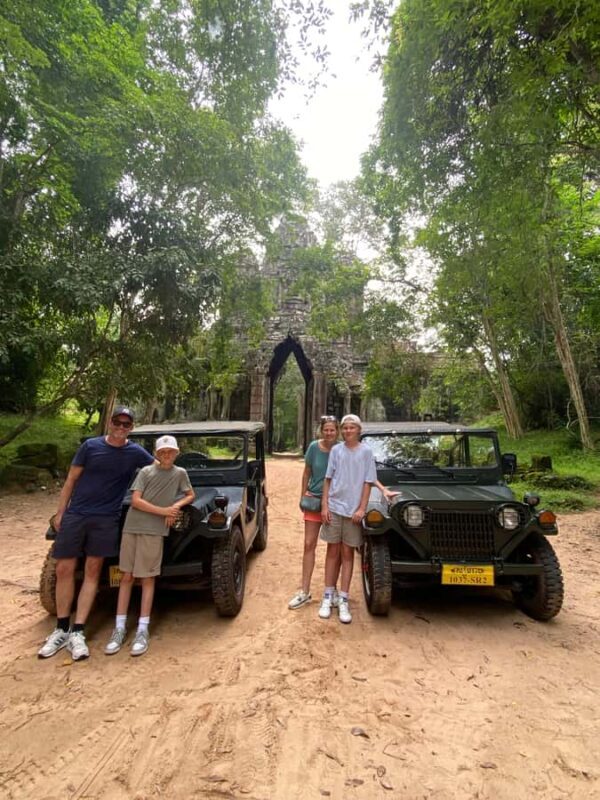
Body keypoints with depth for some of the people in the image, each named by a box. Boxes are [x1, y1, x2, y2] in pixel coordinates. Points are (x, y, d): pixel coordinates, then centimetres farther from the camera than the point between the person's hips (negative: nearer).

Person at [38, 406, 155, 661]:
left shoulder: (136, 453, -2)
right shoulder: (90, 446, -2)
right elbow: (71, 480, 3)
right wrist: (60, 512, 0)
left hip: (106, 520, 0)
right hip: (75, 514, 1)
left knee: (92, 572, 4)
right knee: (64, 570, 4)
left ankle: (77, 633, 14)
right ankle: (61, 630, 21)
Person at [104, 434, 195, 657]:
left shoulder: (180, 473, 5)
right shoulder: (145, 471, 3)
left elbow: (190, 495, 16)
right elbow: (135, 501, -6)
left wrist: (176, 506, -3)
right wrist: (164, 510, -12)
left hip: (154, 530, -1)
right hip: (131, 527, 2)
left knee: (147, 578, 3)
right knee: (126, 576, 8)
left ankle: (142, 630, 12)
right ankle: (120, 628, 18)